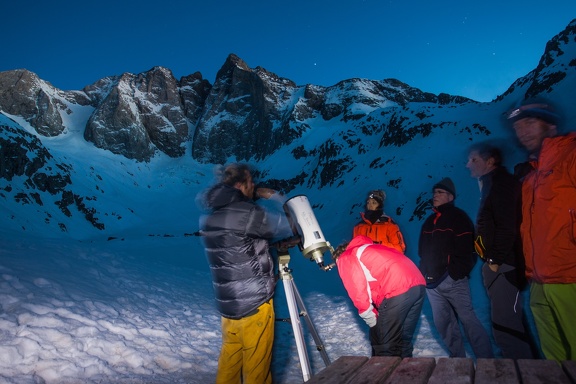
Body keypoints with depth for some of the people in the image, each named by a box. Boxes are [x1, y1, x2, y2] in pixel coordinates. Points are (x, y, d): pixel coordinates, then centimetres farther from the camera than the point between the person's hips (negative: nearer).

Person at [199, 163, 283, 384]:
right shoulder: (245, 212, -19)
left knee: (230, 355, 20)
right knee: (257, 362, 8)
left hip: (227, 303, 7)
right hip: (254, 302, -7)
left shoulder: (210, 217, 5)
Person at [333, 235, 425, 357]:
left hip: (397, 290, -8)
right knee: (404, 339, 20)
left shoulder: (345, 259, 11)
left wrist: (372, 322, 8)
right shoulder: (370, 248, 32)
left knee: (384, 345, 5)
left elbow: (358, 293, -2)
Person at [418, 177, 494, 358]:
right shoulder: (429, 221, 19)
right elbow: (423, 252, 22)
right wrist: (424, 274, 11)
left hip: (452, 281, -7)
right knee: (443, 323, 9)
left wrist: (454, 274, -15)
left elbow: (465, 250, -10)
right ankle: (458, 357, 21)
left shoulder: (458, 217, -1)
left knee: (468, 319, -6)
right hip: (431, 283, 7)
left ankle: (487, 360, 5)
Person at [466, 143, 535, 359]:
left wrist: (495, 260, -18)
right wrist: (490, 261, 14)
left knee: (505, 327, -10)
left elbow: (507, 226, -17)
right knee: (509, 325, 16)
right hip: (494, 265, 10)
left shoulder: (500, 182, -6)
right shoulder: (490, 185, 22)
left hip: (502, 266, -10)